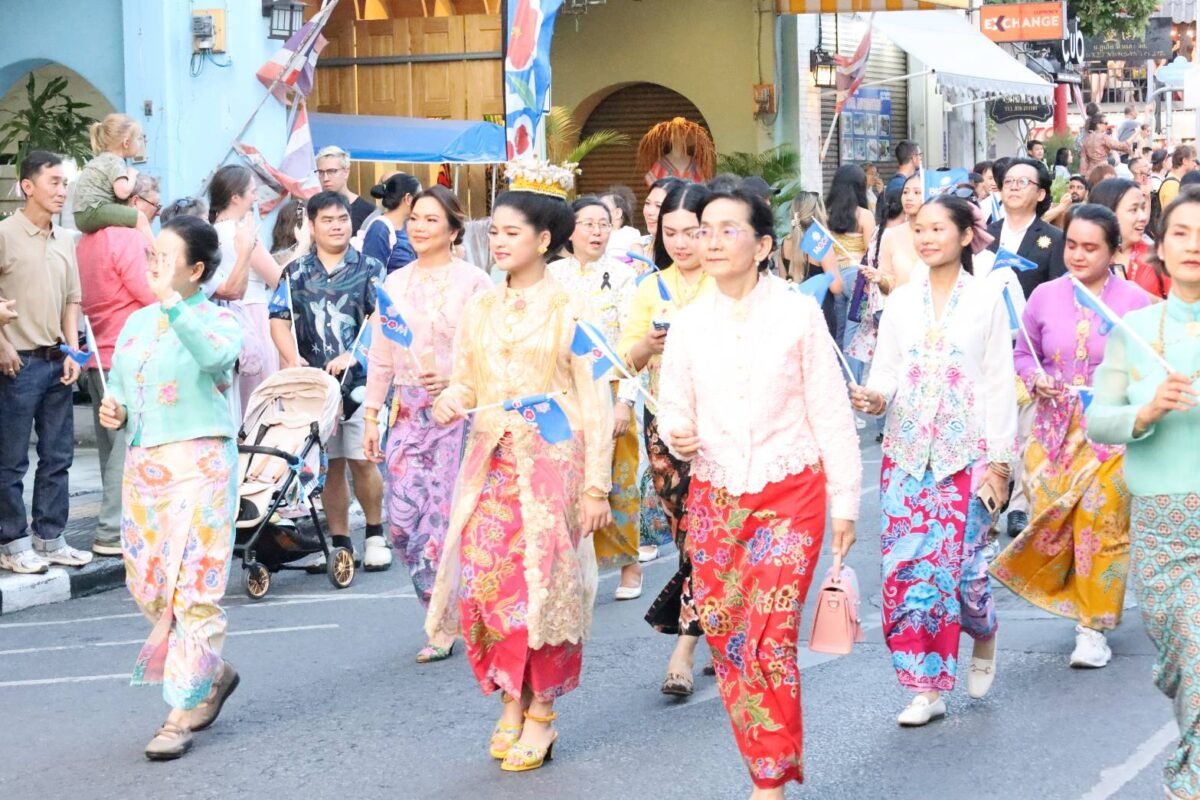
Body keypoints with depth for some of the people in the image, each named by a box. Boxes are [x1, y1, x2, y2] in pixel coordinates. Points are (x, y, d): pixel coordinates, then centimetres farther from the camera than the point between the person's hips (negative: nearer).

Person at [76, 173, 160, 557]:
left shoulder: (87, 240, 14)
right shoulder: (127, 238, -13)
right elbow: (154, 295, -17)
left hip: (98, 356, 9)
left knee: (112, 446, 14)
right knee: (128, 447, -7)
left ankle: (115, 525, 19)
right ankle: (113, 533, -8)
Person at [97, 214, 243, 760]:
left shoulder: (215, 320, -6)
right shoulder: (137, 323, 13)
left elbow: (218, 355, -30)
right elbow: (120, 389, 23)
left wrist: (173, 303, -38)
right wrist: (113, 411, 1)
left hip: (198, 464, -7)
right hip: (143, 464, 7)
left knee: (194, 589, -7)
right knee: (148, 587, 10)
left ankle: (181, 714, -2)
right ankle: (212, 673, 31)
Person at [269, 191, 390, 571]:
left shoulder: (369, 269, 4)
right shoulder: (296, 272, 11)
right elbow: (280, 320, 6)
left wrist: (352, 356, -16)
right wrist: (293, 359, -11)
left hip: (360, 379, -2)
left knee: (362, 460, -4)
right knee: (329, 464, 5)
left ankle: (375, 536, 12)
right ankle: (339, 542, 13)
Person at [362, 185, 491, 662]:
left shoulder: (473, 282, -3)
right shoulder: (395, 284, 12)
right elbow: (380, 357, 14)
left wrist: (456, 380, -19)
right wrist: (372, 414, 11)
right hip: (408, 411, 5)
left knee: (444, 520, -6)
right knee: (401, 520, -1)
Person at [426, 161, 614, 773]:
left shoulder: (569, 308, -4)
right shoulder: (481, 307, 10)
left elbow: (595, 403, -5)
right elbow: (465, 381, 13)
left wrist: (596, 486, -9)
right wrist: (449, 400, -12)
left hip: (552, 460, -4)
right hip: (491, 462, 4)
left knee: (542, 583, -4)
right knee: (482, 580, -3)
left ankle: (541, 713, 9)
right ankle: (510, 700, 14)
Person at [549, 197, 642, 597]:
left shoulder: (621, 275, 0)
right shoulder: (553, 275, 8)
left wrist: (625, 400, -13)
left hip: (610, 389, -2)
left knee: (619, 478, 0)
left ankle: (628, 563, 13)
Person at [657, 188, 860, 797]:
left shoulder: (798, 314, -4)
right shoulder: (690, 323, 5)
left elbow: (830, 412, -1)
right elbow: (674, 404, 12)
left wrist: (845, 502, 0)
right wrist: (678, 434, -13)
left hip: (789, 494, -4)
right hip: (714, 497, 4)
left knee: (771, 639, -13)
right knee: (725, 638, 5)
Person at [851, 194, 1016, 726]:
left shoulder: (986, 301, 1)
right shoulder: (901, 301, 8)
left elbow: (1000, 384, 0)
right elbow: (885, 371, 8)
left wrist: (1000, 461, -5)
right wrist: (875, 398, -16)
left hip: (966, 452, -3)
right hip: (906, 451, 3)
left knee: (960, 564, -6)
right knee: (906, 566, -4)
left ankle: (983, 635, 28)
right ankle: (927, 689, 6)